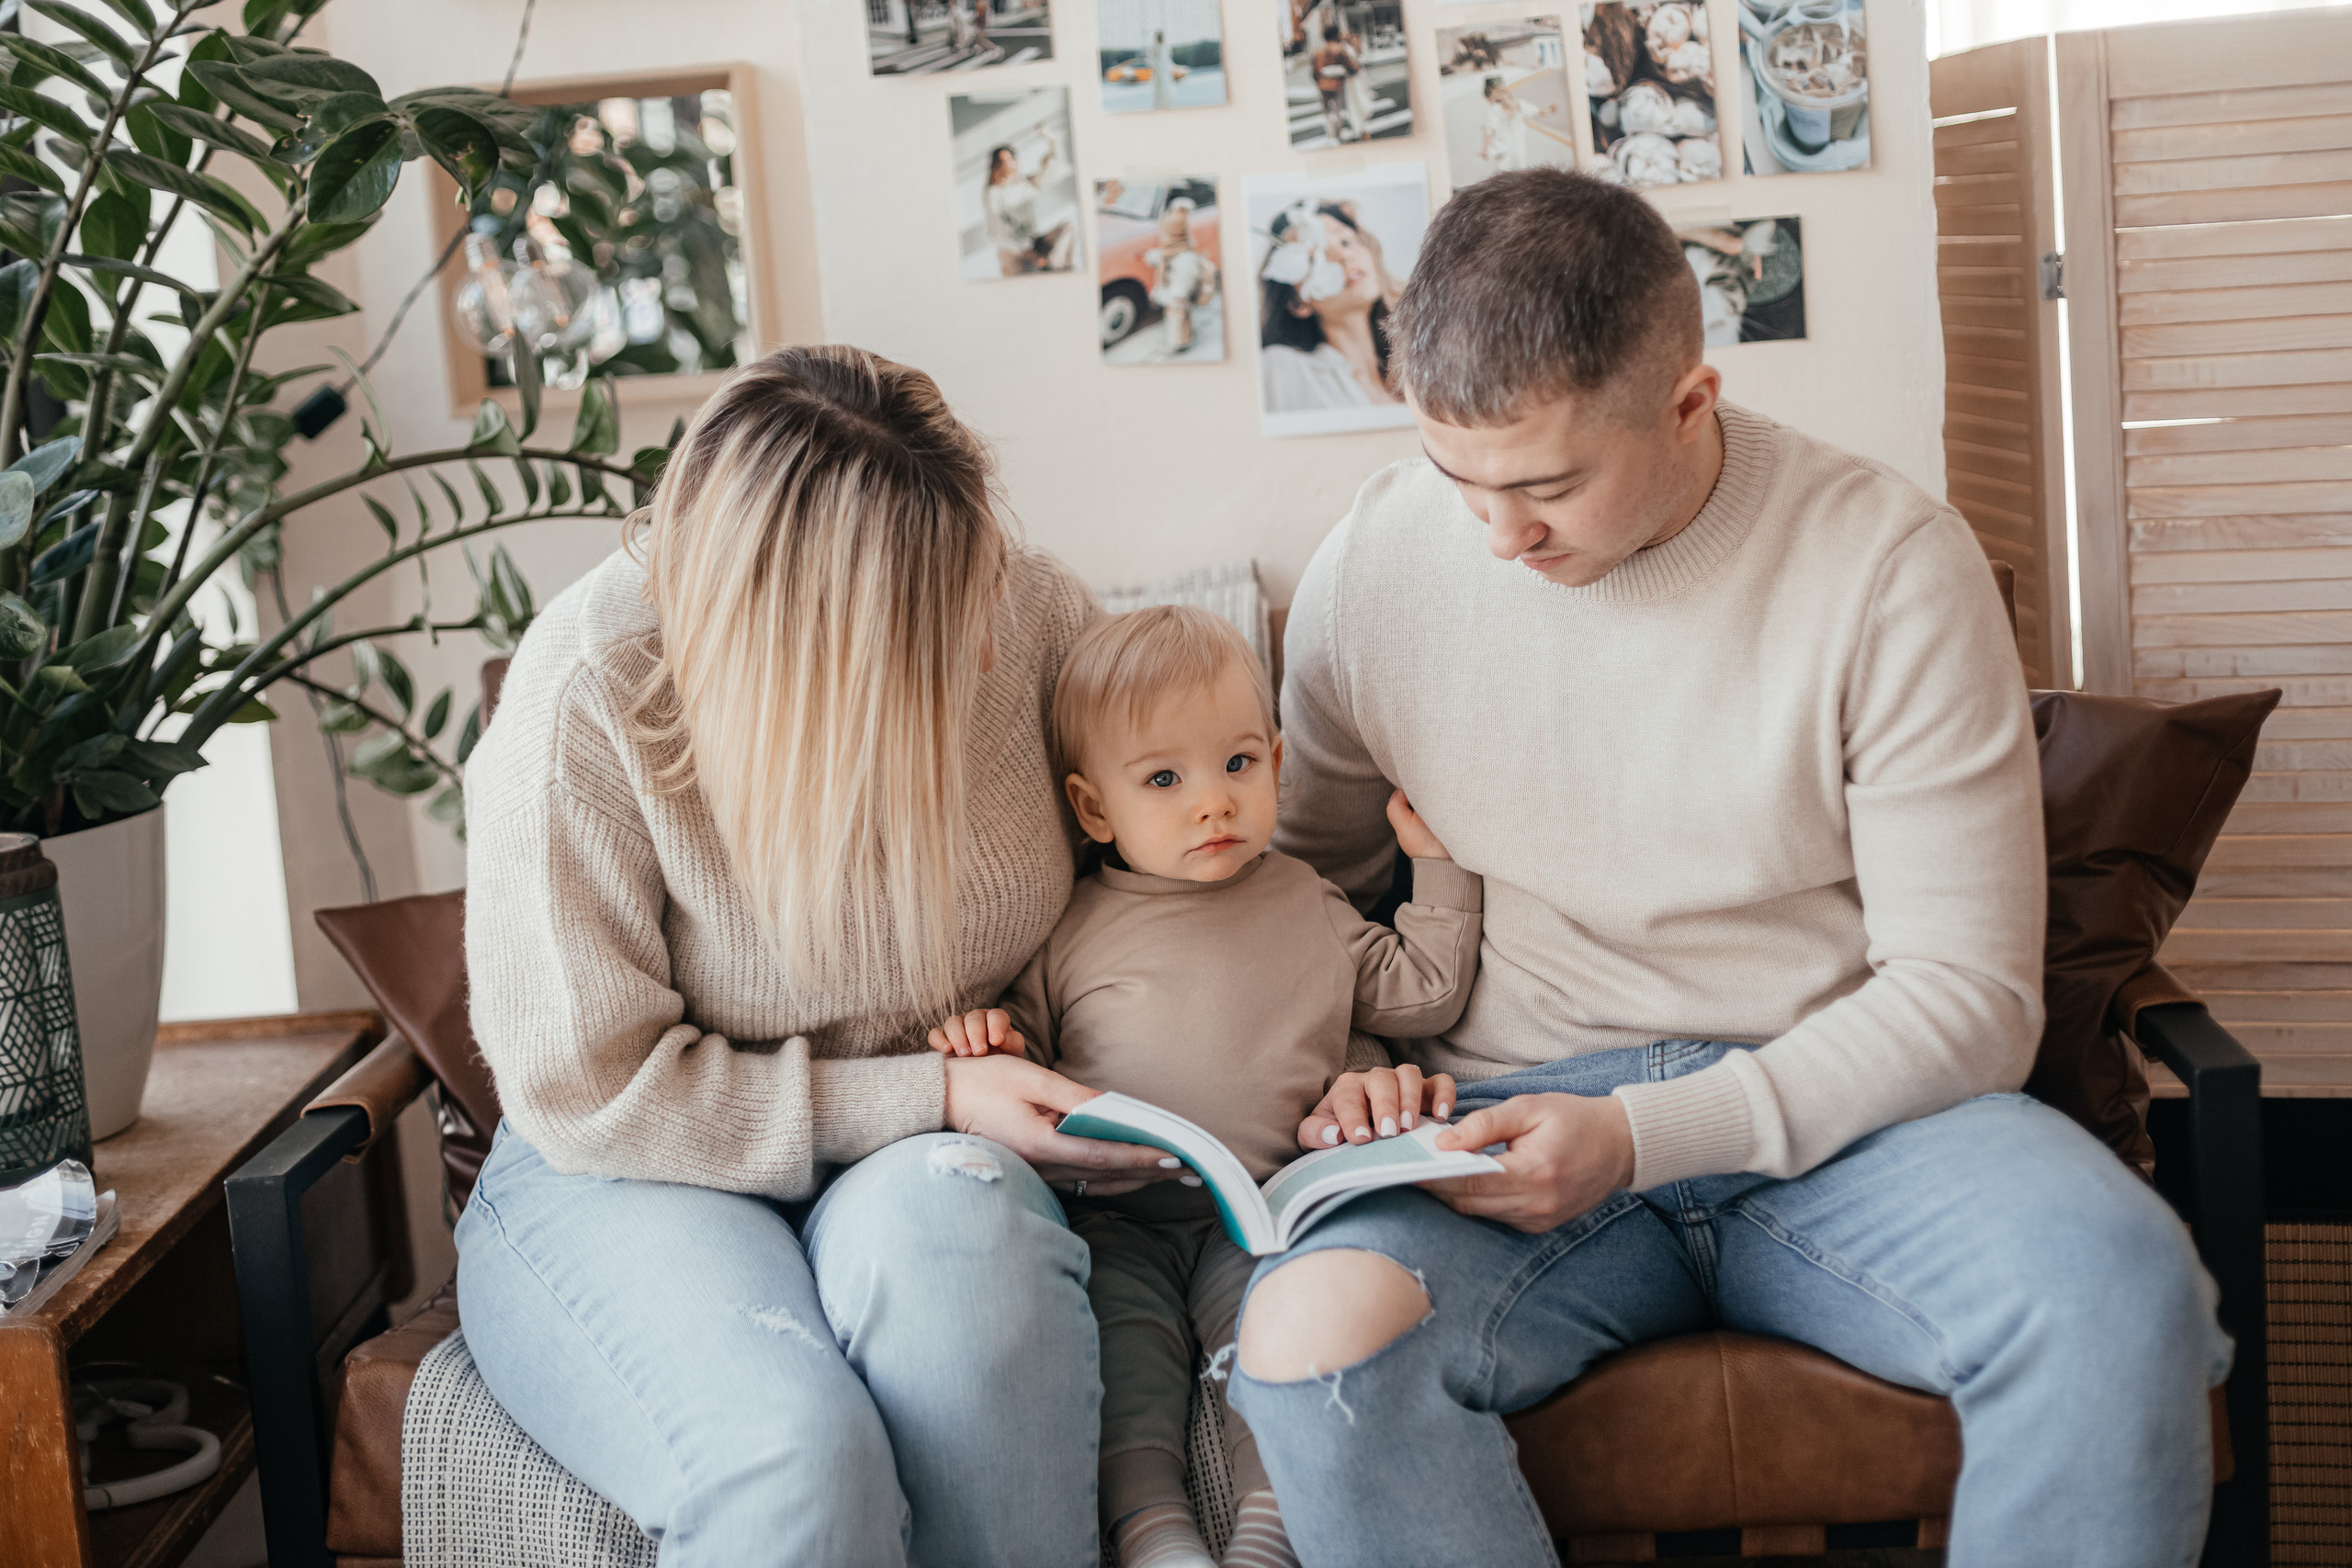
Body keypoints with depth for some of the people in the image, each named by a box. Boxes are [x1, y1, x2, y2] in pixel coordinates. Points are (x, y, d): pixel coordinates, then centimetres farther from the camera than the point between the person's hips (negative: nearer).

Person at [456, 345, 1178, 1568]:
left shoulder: (1020, 608, -8)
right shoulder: (584, 699, -20)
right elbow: (592, 1096, -15)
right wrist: (934, 1097, -18)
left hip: (932, 1156, 3)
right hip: (625, 1184, -3)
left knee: (947, 1223, -35)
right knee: (791, 1454, -35)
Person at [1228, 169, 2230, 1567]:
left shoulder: (1891, 561, -8)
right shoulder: (1372, 569, 1)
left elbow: (1965, 994, -8)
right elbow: (1303, 872, 17)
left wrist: (1643, 1136, -18)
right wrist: (1343, 1071, -5)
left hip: (1836, 1114, -1)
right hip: (1518, 1120, 1)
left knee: (2118, 1281, -33)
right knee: (1311, 1333, -32)